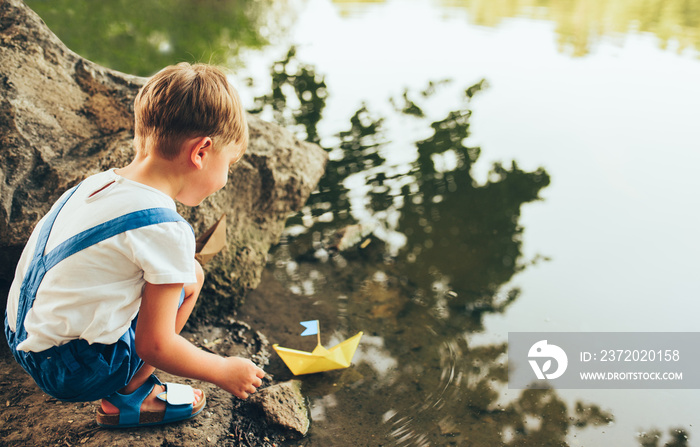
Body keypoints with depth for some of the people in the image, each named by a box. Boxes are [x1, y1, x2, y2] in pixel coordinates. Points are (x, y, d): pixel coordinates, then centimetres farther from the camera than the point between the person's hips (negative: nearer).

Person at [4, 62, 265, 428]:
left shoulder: (101, 182, 0)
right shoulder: (166, 231, -23)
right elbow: (153, 345, -18)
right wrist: (224, 372, -3)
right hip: (72, 372, -8)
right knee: (189, 277, -3)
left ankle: (125, 384, 18)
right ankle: (127, 395, 7)